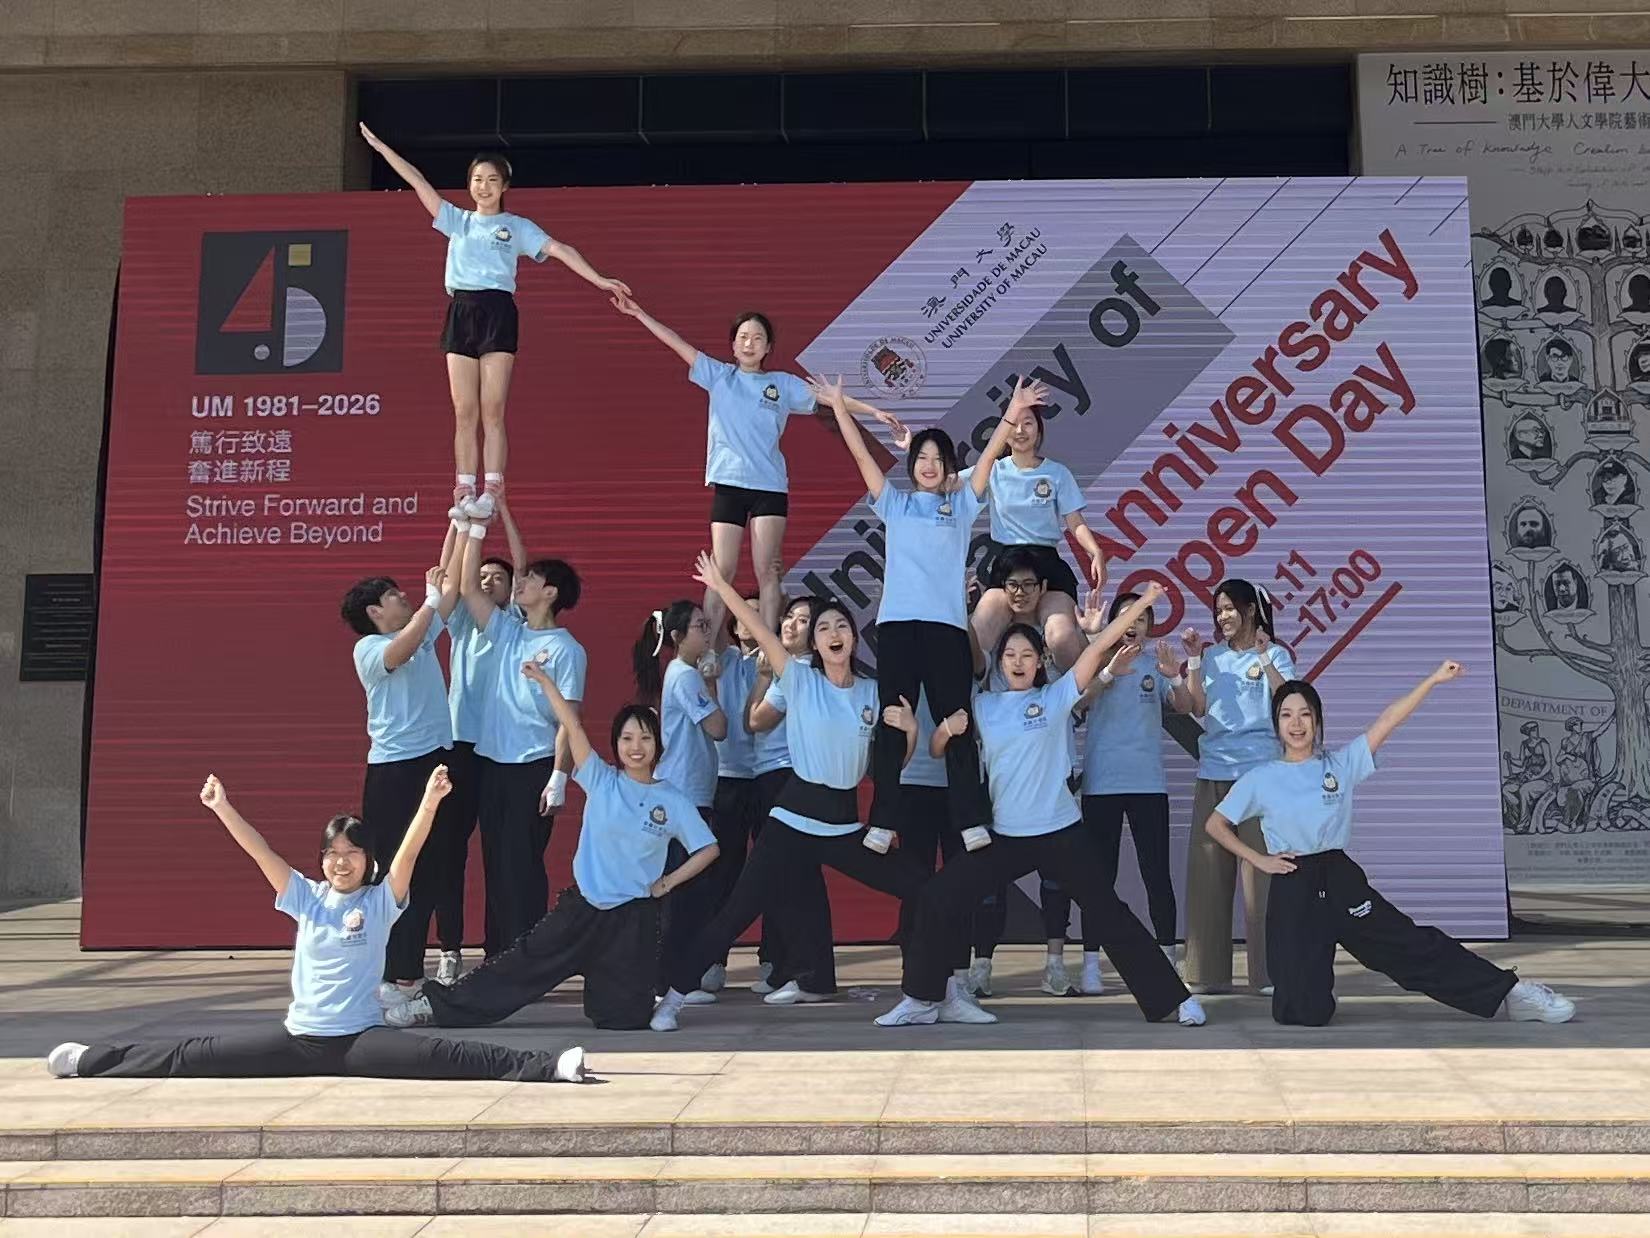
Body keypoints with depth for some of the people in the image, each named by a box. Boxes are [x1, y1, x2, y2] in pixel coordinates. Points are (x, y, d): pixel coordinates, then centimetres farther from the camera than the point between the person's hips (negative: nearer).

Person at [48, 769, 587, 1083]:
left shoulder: (381, 900, -2)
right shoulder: (306, 898, 7)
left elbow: (408, 852, -19)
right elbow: (260, 852, -1)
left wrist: (430, 803, -34)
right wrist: (221, 807, -11)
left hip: (361, 1039, -4)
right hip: (299, 1038, 4)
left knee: (440, 1057, -28)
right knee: (196, 1056, 6)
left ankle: (545, 1065, -39)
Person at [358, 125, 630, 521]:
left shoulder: (517, 227, 9)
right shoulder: (457, 221, 18)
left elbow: (560, 249, -2)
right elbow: (418, 182, 18)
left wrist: (599, 279, -13)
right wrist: (380, 146, 18)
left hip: (497, 313, -3)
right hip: (461, 313, 3)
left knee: (492, 411, -8)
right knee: (465, 413, 0)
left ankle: (490, 493, -11)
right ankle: (464, 492, 0)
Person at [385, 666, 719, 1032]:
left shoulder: (673, 802, -1)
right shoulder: (601, 782, 0)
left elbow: (708, 849, 5)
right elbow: (572, 727, -9)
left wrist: (667, 882, -2)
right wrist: (544, 680, -16)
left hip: (634, 917, 0)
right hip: (584, 904, 0)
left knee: (625, 1018, 0)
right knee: (526, 961, -3)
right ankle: (437, 1004, 6)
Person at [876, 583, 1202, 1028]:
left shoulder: (1057, 696, 1)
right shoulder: (982, 706, 7)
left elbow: (1100, 645, -5)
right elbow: (937, 752, 11)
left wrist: (1143, 600, -8)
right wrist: (947, 729, -12)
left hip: (1062, 833, -2)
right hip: (1006, 837, 3)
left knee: (1108, 913, 2)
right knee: (939, 898, -3)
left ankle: (1173, 998, 11)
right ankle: (922, 1000, 9)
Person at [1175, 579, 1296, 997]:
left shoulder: (1275, 654, 5)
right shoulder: (1213, 657, 14)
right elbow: (1199, 708, 4)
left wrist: (1264, 657, -17)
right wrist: (1193, 660, -1)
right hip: (1214, 771, 4)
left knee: (1260, 869, -6)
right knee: (1207, 869, 1)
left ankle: (1268, 972, 0)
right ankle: (1208, 972, 7)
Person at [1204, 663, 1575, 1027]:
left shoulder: (1340, 764, 5)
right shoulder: (1260, 779, 2)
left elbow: (1388, 721, -3)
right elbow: (1215, 825, 7)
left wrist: (1433, 680, -10)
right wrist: (1258, 859, -3)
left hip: (1342, 880, 1)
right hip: (1293, 891, -1)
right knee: (1306, 1012, -3)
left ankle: (1510, 993, 6)